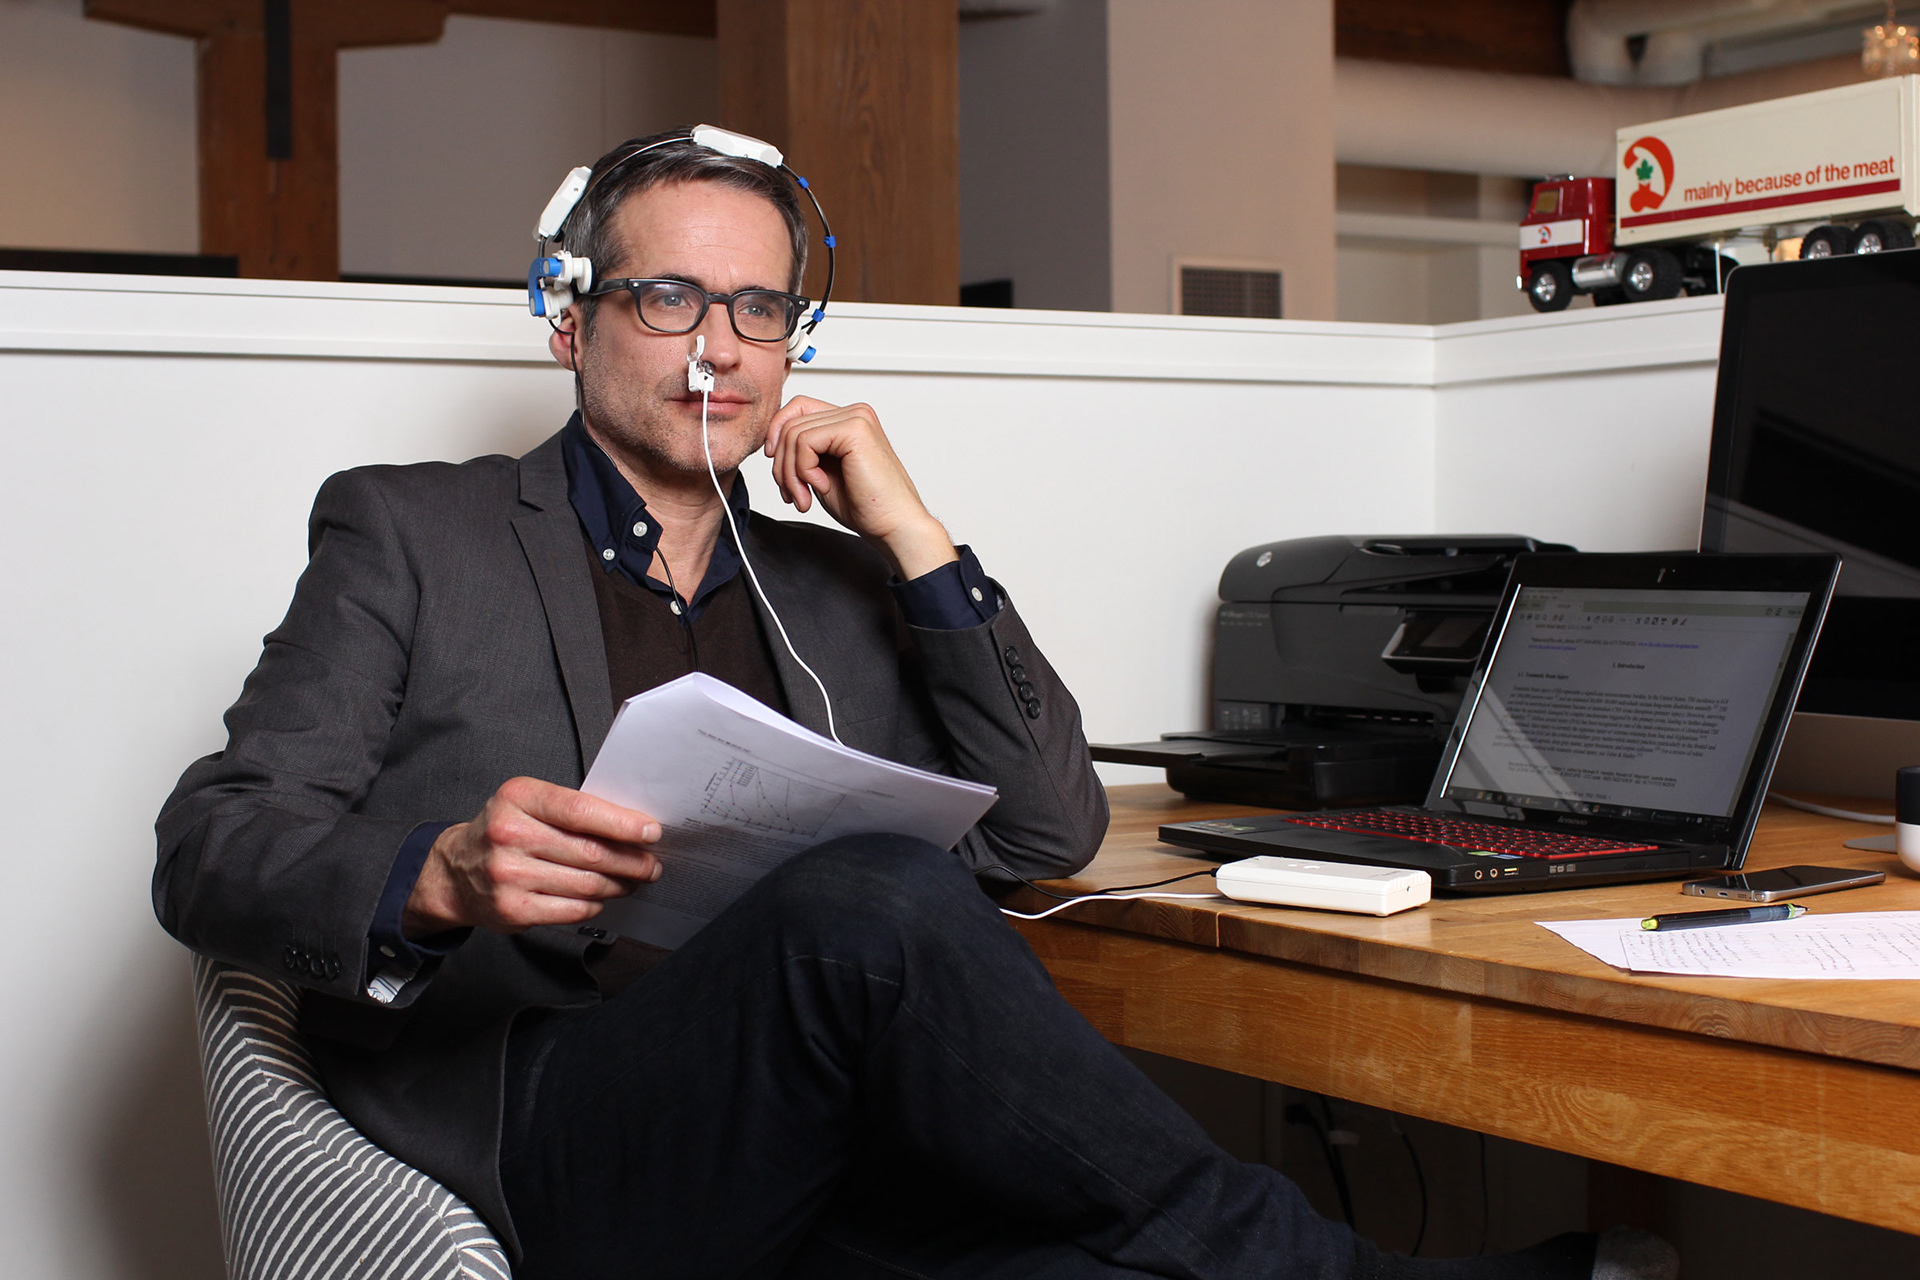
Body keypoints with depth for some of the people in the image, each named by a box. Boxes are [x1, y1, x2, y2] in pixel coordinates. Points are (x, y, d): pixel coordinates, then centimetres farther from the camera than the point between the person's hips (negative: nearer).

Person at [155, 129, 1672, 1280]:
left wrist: (912, 539, 5)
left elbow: (1050, 835, 13)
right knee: (875, 896, -34)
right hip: (552, 1149, -3)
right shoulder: (409, 533, 12)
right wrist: (439, 874, -20)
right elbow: (210, 850, 3)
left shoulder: (837, 586, 23)